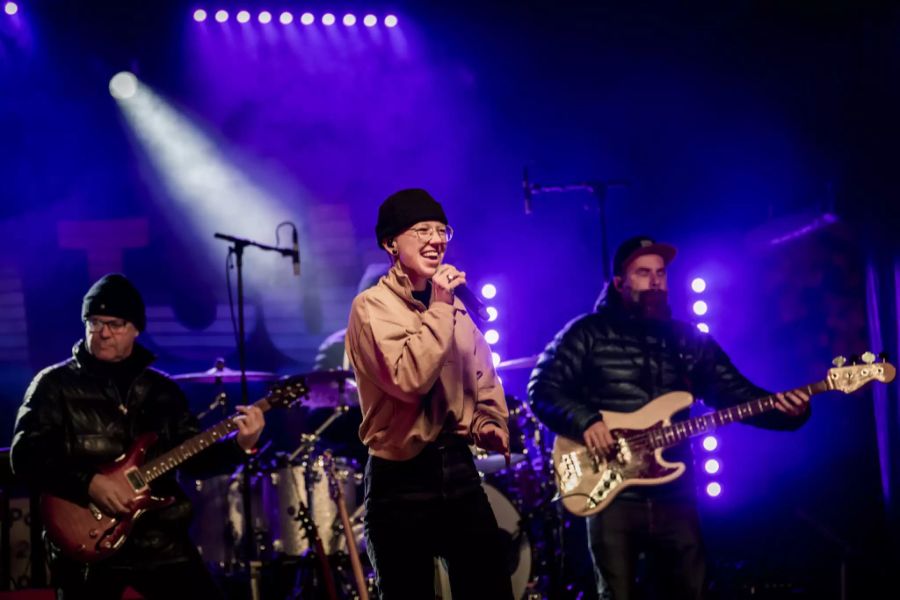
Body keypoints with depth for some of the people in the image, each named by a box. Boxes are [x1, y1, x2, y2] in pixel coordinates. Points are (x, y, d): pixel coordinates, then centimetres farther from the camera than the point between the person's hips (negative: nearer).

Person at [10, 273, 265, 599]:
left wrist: (239, 445, -9)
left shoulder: (162, 389, 13)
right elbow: (25, 456, -10)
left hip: (162, 539, 4)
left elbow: (195, 456, 10)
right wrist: (89, 483, -21)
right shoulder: (56, 384, 0)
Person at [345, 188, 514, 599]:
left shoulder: (455, 307, 13)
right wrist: (438, 309, -18)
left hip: (459, 468, 6)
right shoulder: (372, 306, -9)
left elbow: (483, 379, 24)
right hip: (402, 478, -6)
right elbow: (409, 379, -23)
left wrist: (490, 424, 6)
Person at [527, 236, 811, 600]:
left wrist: (786, 409, -11)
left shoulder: (689, 340, 13)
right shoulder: (588, 333, 0)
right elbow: (542, 390, -4)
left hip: (674, 498, 4)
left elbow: (737, 393, 7)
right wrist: (585, 421, -21)